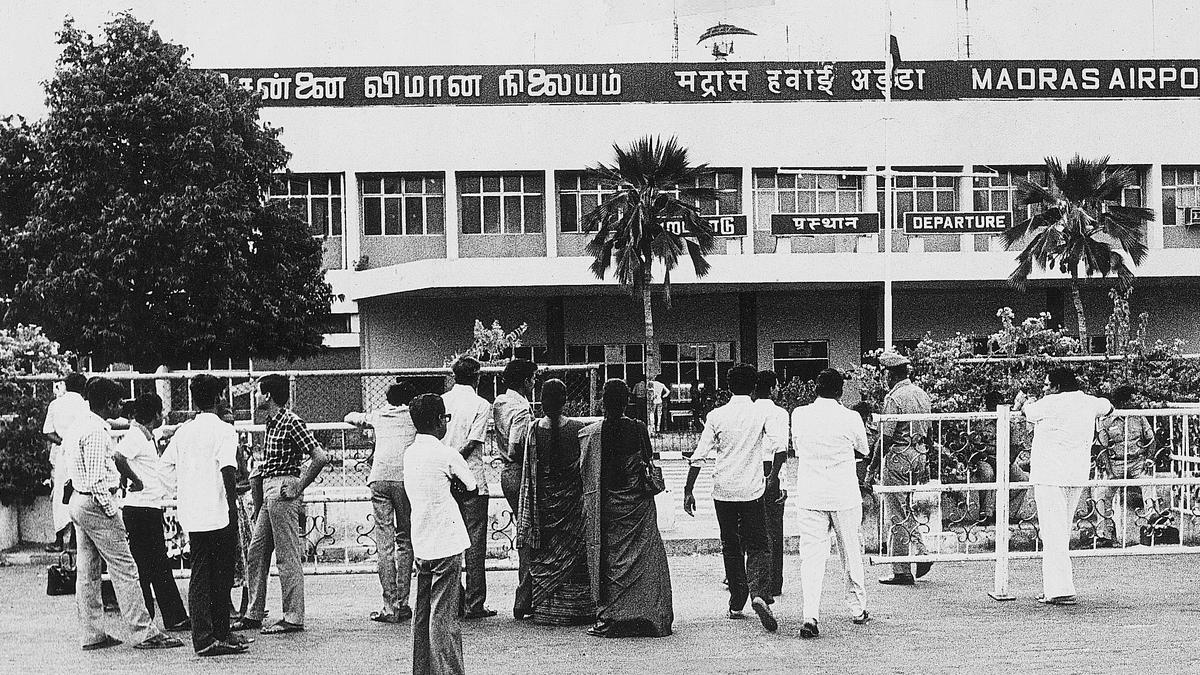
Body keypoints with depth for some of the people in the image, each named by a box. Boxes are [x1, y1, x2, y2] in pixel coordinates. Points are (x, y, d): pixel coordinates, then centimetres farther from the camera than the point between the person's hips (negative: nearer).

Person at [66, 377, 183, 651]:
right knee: (124, 569, -6)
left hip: (78, 501, 10)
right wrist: (112, 513, -18)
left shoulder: (79, 427, 13)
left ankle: (92, 634, 16)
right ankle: (144, 633, -5)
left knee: (87, 571, 12)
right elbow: (97, 479, -22)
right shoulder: (97, 432, -18)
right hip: (96, 504, -10)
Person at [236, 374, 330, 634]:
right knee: (256, 553, 12)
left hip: (283, 491, -10)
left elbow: (321, 457, -20)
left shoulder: (291, 422, -14)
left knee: (288, 557, -6)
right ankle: (254, 615, 19)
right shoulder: (272, 422, 15)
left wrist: (298, 487, -16)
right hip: (269, 493, 10)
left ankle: (293, 619, -1)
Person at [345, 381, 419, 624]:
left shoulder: (378, 415, 23)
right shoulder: (414, 415, 16)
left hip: (379, 478, 1)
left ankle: (389, 608, -5)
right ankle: (402, 603, 4)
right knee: (405, 540, 8)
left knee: (384, 544, 0)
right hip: (405, 478, -1)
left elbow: (350, 418, 38)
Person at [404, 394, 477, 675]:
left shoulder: (410, 453, 8)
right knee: (444, 615, -6)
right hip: (446, 545, -7)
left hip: (421, 545, 7)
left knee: (422, 613, 12)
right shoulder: (447, 455, -12)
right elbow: (471, 485, 1)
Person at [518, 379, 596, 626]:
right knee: (572, 551, 7)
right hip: (571, 497, -2)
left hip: (544, 500, 2)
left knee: (544, 556, 10)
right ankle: (573, 608, 7)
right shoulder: (578, 429, -10)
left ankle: (544, 608, 11)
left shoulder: (535, 430, -5)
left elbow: (530, 471, 0)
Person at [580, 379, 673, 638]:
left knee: (608, 559, 5)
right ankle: (648, 618, 6)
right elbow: (648, 463, 4)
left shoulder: (588, 433, -7)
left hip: (603, 507, -1)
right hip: (637, 506, 1)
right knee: (642, 558, 6)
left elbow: (583, 471, 0)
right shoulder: (639, 429, -5)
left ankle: (608, 618, 1)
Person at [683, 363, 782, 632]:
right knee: (758, 547, 2)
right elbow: (776, 446, -13)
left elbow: (699, 455, -1)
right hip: (752, 489, -1)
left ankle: (736, 604, 17)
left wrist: (688, 490, 4)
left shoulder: (717, 416, 0)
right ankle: (759, 594, -23)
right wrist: (766, 475, 3)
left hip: (723, 490, 1)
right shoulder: (762, 413, -2)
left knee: (731, 548, 14)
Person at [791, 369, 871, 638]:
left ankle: (810, 617, -14)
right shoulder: (850, 418, -6)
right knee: (851, 554, 15)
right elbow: (864, 452, 10)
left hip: (809, 496, 1)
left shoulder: (799, 415, 0)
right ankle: (857, 609, 27)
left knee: (811, 556, -1)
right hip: (844, 495, -1)